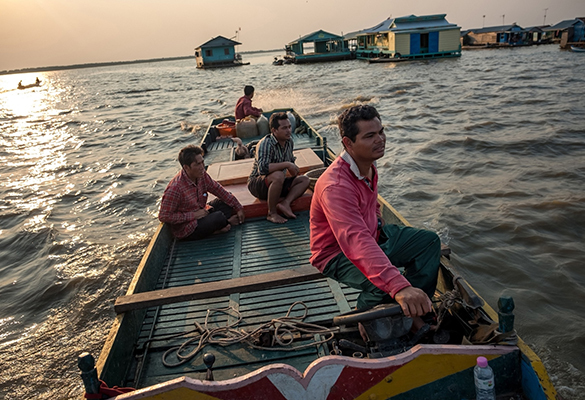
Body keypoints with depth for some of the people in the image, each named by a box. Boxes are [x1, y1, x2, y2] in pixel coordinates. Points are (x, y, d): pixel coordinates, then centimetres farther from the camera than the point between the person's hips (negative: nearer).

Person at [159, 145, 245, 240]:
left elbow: (219, 190, 5)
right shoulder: (175, 188, -29)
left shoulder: (202, 175, -7)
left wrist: (238, 208, 3)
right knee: (219, 217, -27)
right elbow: (163, 216, -25)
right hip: (186, 230, -8)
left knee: (227, 200, 4)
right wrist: (193, 215, -25)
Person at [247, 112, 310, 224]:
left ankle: (285, 203, -23)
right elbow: (263, 168, -38)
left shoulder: (289, 141, 3)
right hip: (257, 184, -8)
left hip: (276, 184, 8)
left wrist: (293, 170, -2)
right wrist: (287, 164, -34)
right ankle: (272, 213, -25)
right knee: (278, 175, -38)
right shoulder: (265, 143, -23)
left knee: (304, 180, -4)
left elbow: (291, 161, 20)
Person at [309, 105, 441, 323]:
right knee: (385, 285, -34)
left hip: (372, 235, 9)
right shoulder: (335, 186, -34)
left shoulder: (368, 164, -2)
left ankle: (413, 312, 3)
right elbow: (356, 242, -48)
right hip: (337, 254, -9)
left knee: (429, 241, 3)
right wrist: (398, 287, -57)